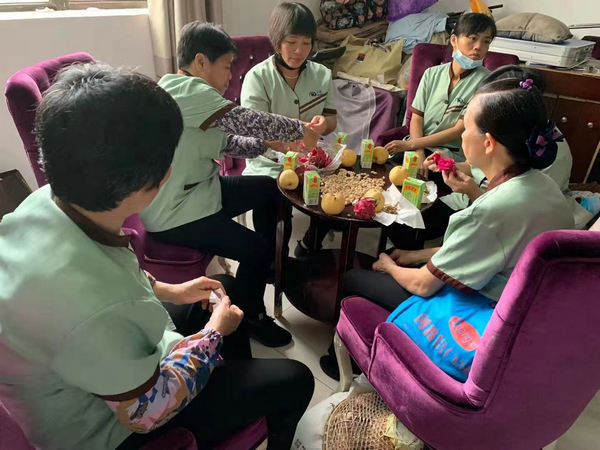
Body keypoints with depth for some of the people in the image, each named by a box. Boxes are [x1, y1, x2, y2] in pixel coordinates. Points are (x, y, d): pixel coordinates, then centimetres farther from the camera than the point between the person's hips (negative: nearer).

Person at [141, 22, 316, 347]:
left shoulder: (193, 99, 10)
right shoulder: (181, 88, -22)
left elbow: (228, 142, 12)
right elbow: (245, 121, -25)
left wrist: (270, 143, -2)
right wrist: (300, 129, -12)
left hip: (198, 190, 11)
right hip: (173, 215, -10)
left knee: (268, 188, 15)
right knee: (255, 248, -14)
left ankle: (265, 268, 31)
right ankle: (251, 318, 14)